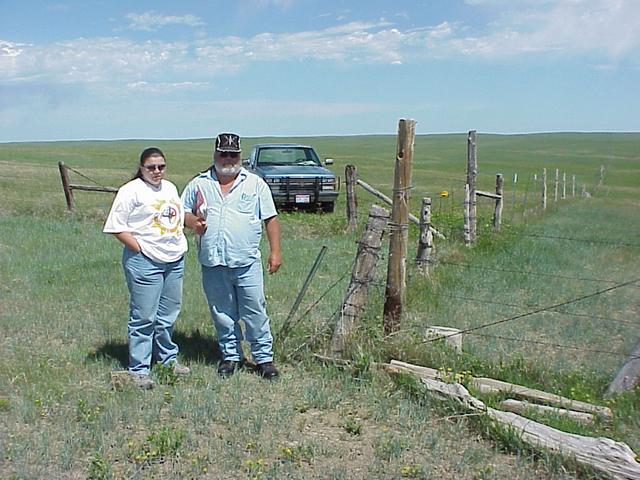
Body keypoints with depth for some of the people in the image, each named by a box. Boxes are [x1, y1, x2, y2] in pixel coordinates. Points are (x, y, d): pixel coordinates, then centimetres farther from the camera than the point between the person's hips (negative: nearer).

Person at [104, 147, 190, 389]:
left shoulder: (170, 188, 16)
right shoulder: (131, 191, -7)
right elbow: (116, 227, -11)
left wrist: (181, 245, 12)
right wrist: (140, 249, -14)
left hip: (175, 260, 7)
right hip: (144, 262, -7)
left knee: (168, 314, 16)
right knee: (143, 318, -3)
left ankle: (168, 357, 32)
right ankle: (138, 370, 6)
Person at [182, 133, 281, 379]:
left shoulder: (255, 184, 6)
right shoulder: (199, 184, 10)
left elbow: (270, 219, 6)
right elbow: (182, 211, 17)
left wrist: (275, 252, 0)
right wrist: (192, 221, -6)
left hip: (247, 262, -2)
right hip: (213, 264, 2)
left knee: (255, 311, 0)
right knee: (222, 314, 11)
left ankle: (264, 357, 12)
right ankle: (231, 356, 25)